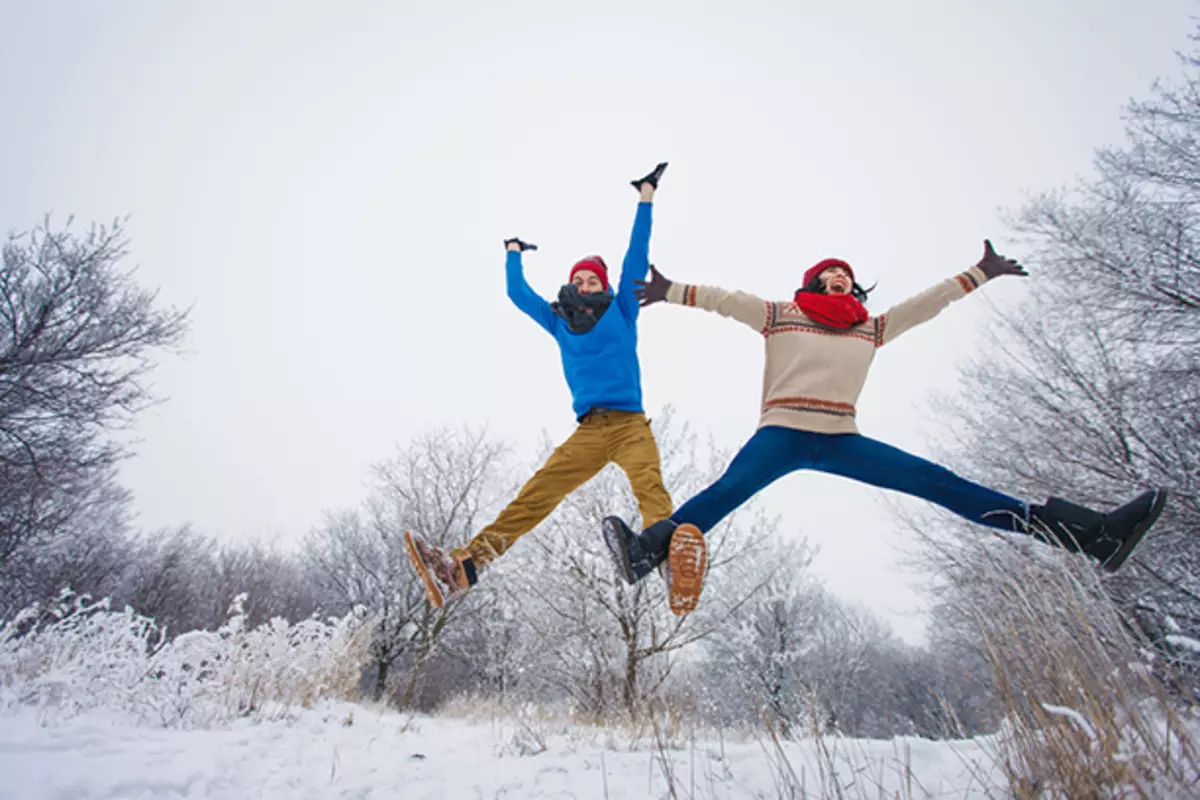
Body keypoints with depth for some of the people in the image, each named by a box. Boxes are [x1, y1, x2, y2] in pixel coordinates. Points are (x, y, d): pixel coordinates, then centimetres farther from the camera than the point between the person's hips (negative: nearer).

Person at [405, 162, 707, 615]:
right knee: (534, 495, -15)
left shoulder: (621, 313, 15)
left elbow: (636, 258, 13)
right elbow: (518, 294, 31)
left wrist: (645, 199, 16)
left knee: (649, 484, -32)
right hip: (587, 431, 2)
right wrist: (513, 254, 46)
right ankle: (461, 569, -26)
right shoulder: (560, 325, 22)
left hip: (630, 424, -2)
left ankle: (674, 558, -57)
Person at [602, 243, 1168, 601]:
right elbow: (725, 300, 7)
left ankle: (1089, 533, -6)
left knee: (936, 483, -5)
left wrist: (980, 274, 38)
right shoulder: (779, 315, 12)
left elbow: (927, 303, 31)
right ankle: (644, 551, -42)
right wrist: (672, 291, 1)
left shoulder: (872, 328, 23)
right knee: (728, 490, -29)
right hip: (781, 434, -3)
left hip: (841, 441, 3)